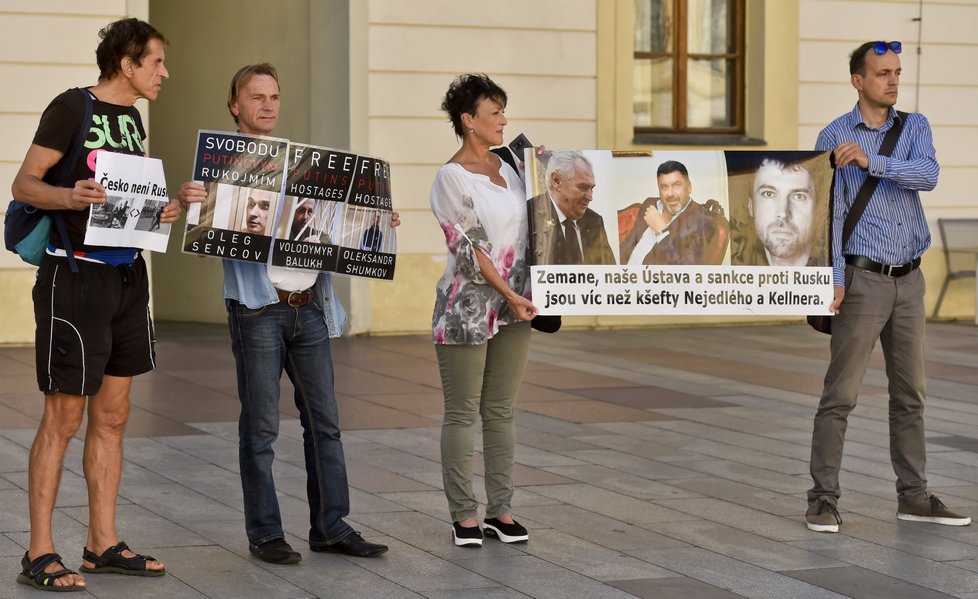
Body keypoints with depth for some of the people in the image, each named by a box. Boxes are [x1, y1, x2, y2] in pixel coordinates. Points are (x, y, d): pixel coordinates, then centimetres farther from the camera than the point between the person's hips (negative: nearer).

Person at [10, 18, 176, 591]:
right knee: (64, 418, -5)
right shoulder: (71, 107, -9)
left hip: (126, 275, 8)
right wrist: (68, 195, -29)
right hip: (75, 276, -8)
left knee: (112, 416, 11)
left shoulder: (132, 119, 14)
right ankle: (40, 554, 1)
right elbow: (24, 184, -10)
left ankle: (103, 543, 19)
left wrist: (159, 211, 3)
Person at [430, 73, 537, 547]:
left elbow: (525, 222, 21)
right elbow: (468, 247, -14)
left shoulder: (506, 169, 11)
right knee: (462, 413, 0)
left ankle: (500, 510, 15)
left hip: (512, 309, 7)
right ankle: (464, 514, 5)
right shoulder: (451, 177, -10)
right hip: (467, 308, -7)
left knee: (501, 411, 10)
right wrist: (509, 295, -17)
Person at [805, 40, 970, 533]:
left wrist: (871, 161, -24)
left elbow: (928, 176, -12)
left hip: (909, 279, 5)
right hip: (864, 278, -5)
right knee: (840, 394, -5)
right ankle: (823, 500, -1)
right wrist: (834, 279, -20)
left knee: (910, 394, 11)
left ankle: (914, 497, 18)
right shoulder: (833, 139, -4)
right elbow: (829, 212, -11)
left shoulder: (915, 127, 7)